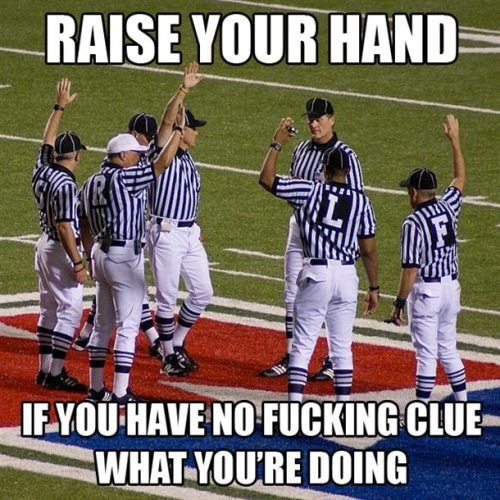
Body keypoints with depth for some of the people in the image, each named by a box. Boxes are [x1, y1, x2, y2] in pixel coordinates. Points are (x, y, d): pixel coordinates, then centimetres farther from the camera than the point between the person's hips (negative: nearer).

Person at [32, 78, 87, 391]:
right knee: (70, 311, -7)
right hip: (62, 251, -9)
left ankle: (45, 370, 19)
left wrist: (60, 107, 28)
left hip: (44, 245, 9)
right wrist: (77, 264, -21)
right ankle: (55, 374, -11)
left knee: (49, 309, 15)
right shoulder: (65, 184, -21)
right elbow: (64, 227, -24)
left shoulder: (43, 171, 2)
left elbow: (47, 140, 20)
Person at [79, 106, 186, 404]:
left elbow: (85, 228, 16)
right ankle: (120, 393, -10)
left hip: (100, 254, 9)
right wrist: (178, 130, -11)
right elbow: (162, 163, -17)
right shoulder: (125, 177, -14)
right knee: (128, 325, -6)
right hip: (125, 256, -9)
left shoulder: (90, 184, 11)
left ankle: (96, 389, 17)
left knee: (103, 323, 15)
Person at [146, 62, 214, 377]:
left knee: (203, 292, 9)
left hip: (190, 234, 8)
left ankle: (178, 343, 24)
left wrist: (197, 228, 13)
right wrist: (184, 90, -34)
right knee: (167, 298, -2)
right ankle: (169, 357, 8)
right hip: (166, 233, -8)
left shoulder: (187, 160, 15)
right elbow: (166, 122, -25)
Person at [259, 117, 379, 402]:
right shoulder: (361, 202, 2)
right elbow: (369, 250, 3)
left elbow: (267, 179, -3)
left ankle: (294, 403, -6)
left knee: (303, 344, 1)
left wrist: (277, 144, 8)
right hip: (347, 275, 2)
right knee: (342, 346, 11)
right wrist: (374, 288, 11)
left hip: (316, 274, -2)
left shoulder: (310, 191, -5)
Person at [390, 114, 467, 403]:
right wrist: (454, 139, 27)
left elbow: (411, 269, -17)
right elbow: (461, 177, 21)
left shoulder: (413, 223, -16)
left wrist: (399, 304, -11)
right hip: (451, 287, 7)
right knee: (448, 349, 18)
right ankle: (463, 404, 20)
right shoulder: (449, 208, 1)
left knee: (426, 354, -4)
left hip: (426, 290, -7)